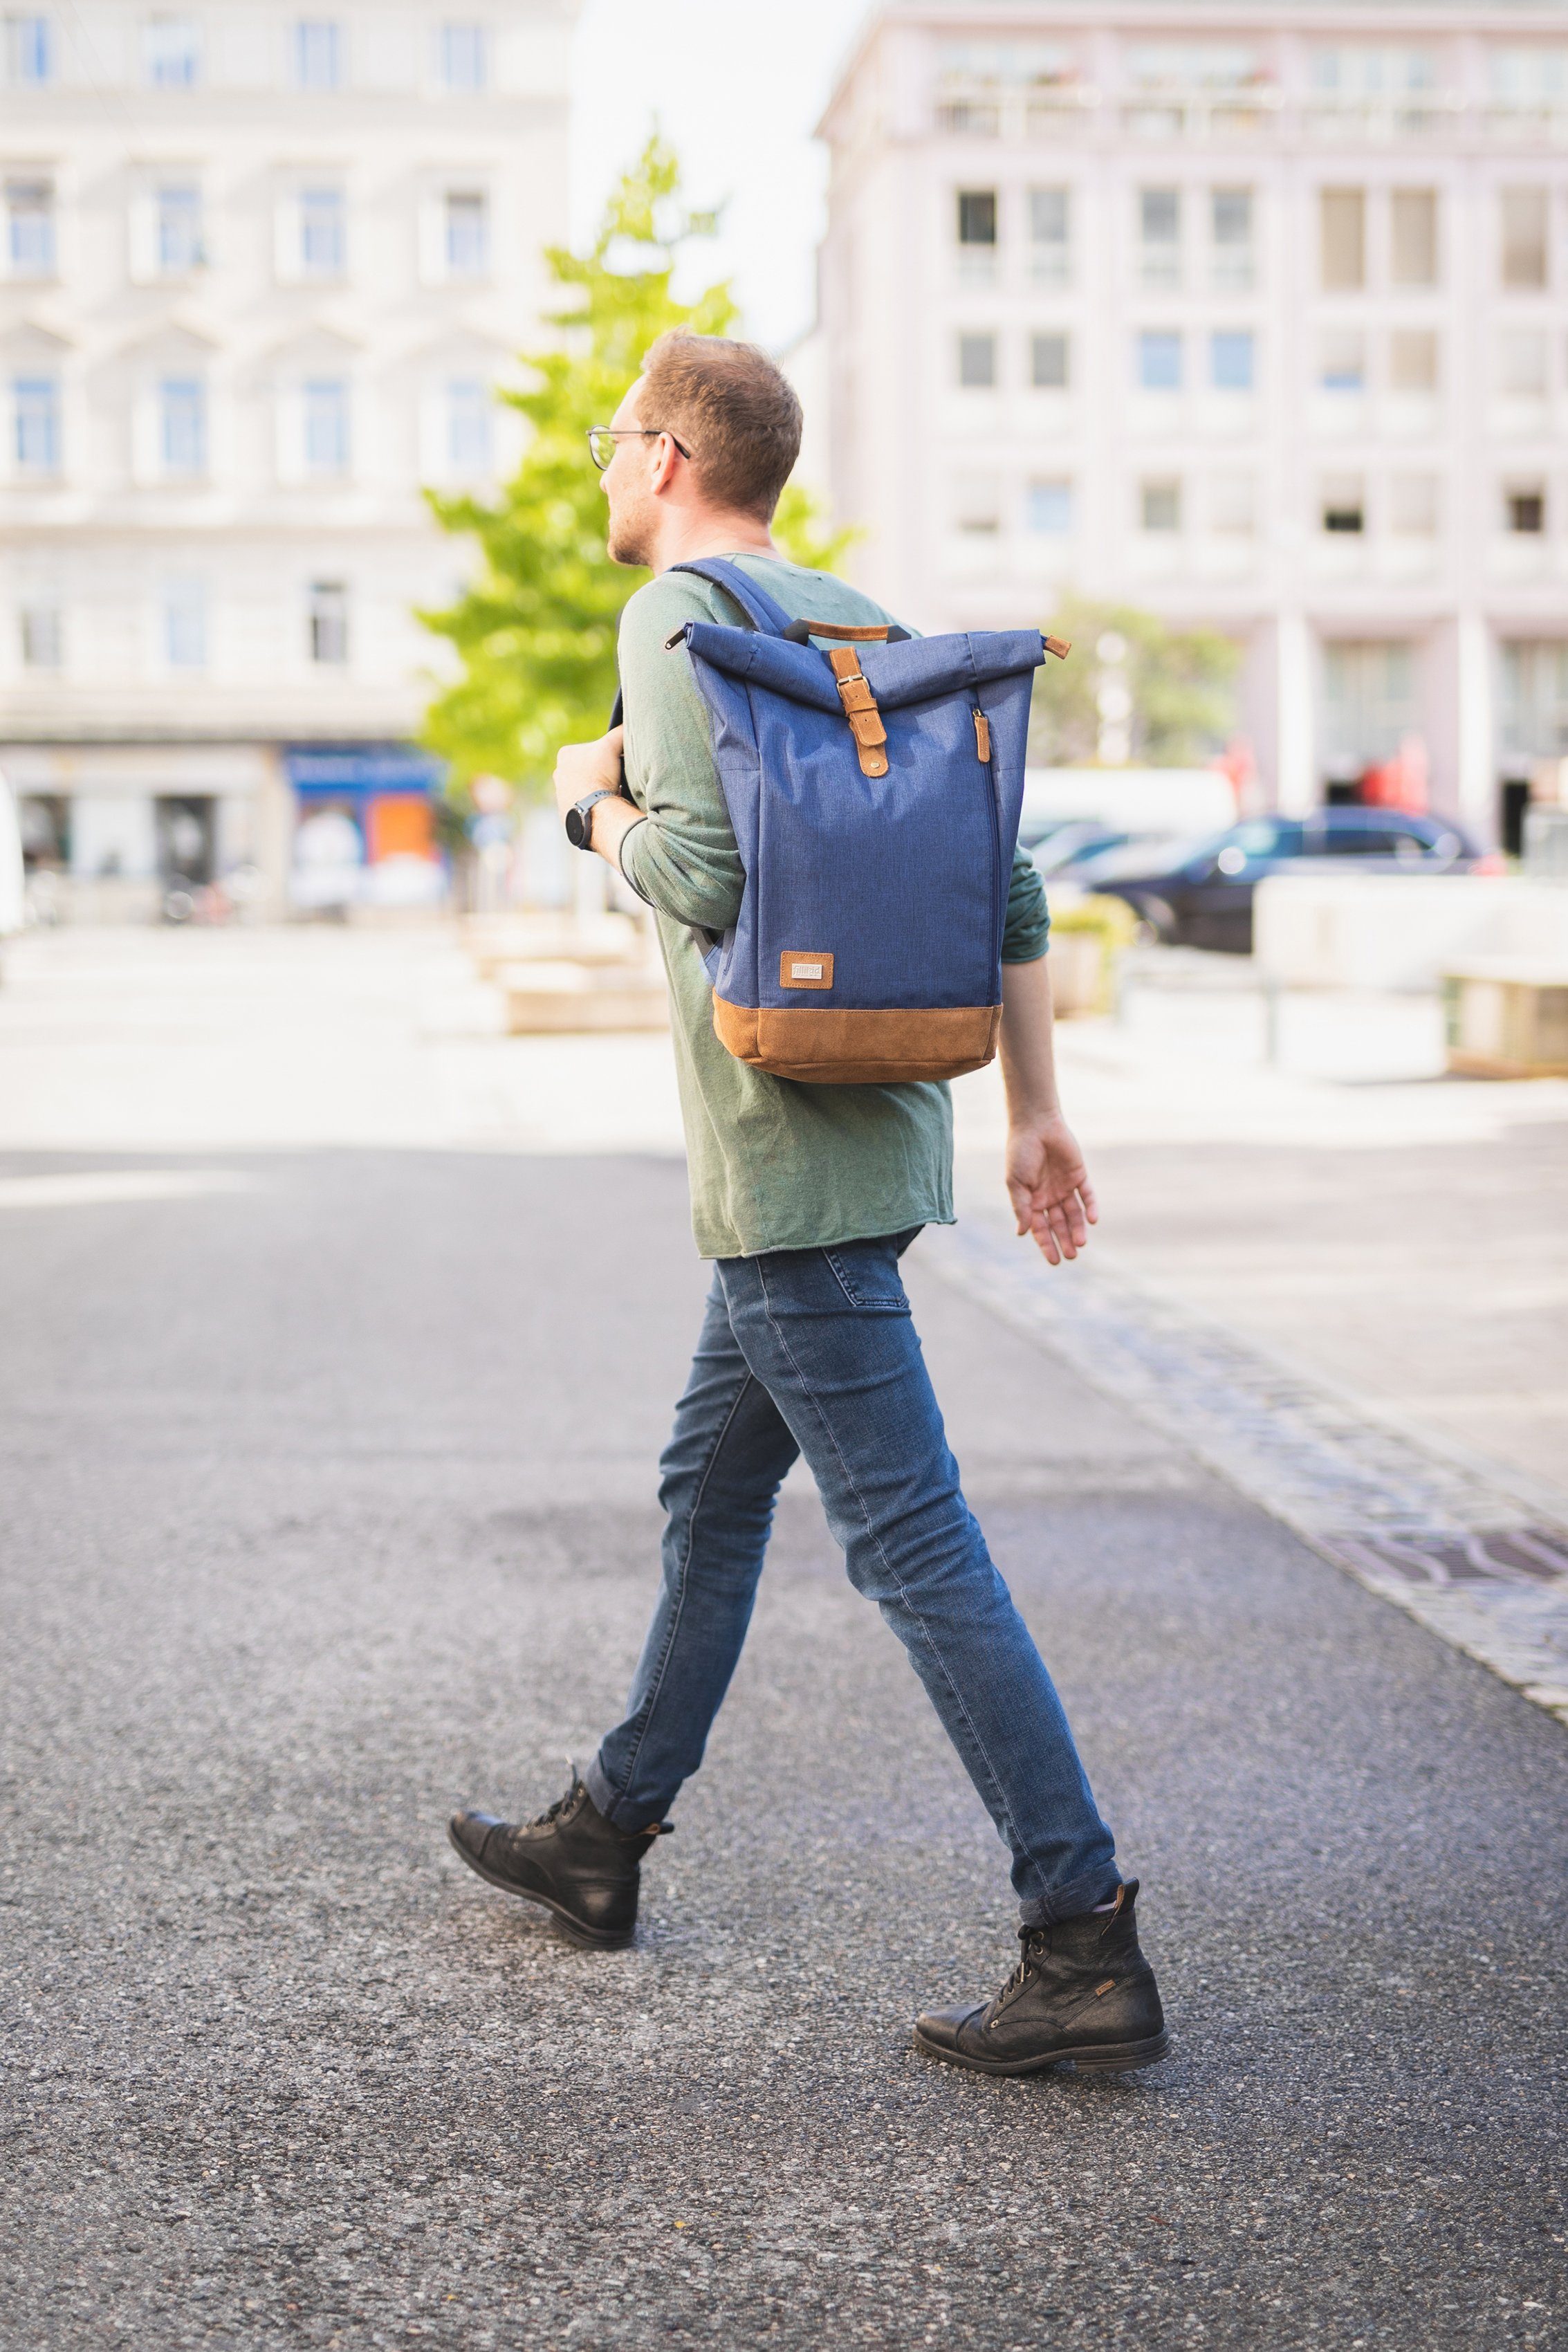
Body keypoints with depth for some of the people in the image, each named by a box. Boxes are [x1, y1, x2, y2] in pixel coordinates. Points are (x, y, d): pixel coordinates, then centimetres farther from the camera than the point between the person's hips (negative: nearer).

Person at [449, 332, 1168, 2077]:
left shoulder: (680, 615, -8)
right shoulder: (863, 621, 16)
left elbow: (707, 877, -22)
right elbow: (1004, 887, 13)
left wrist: (598, 803, -1)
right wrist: (1038, 1111, 16)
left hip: (789, 1159, -9)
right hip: (882, 1132, 9)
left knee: (912, 1540, -8)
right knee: (710, 1487, 20)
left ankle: (1086, 1945, -7)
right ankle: (606, 1834, 35)